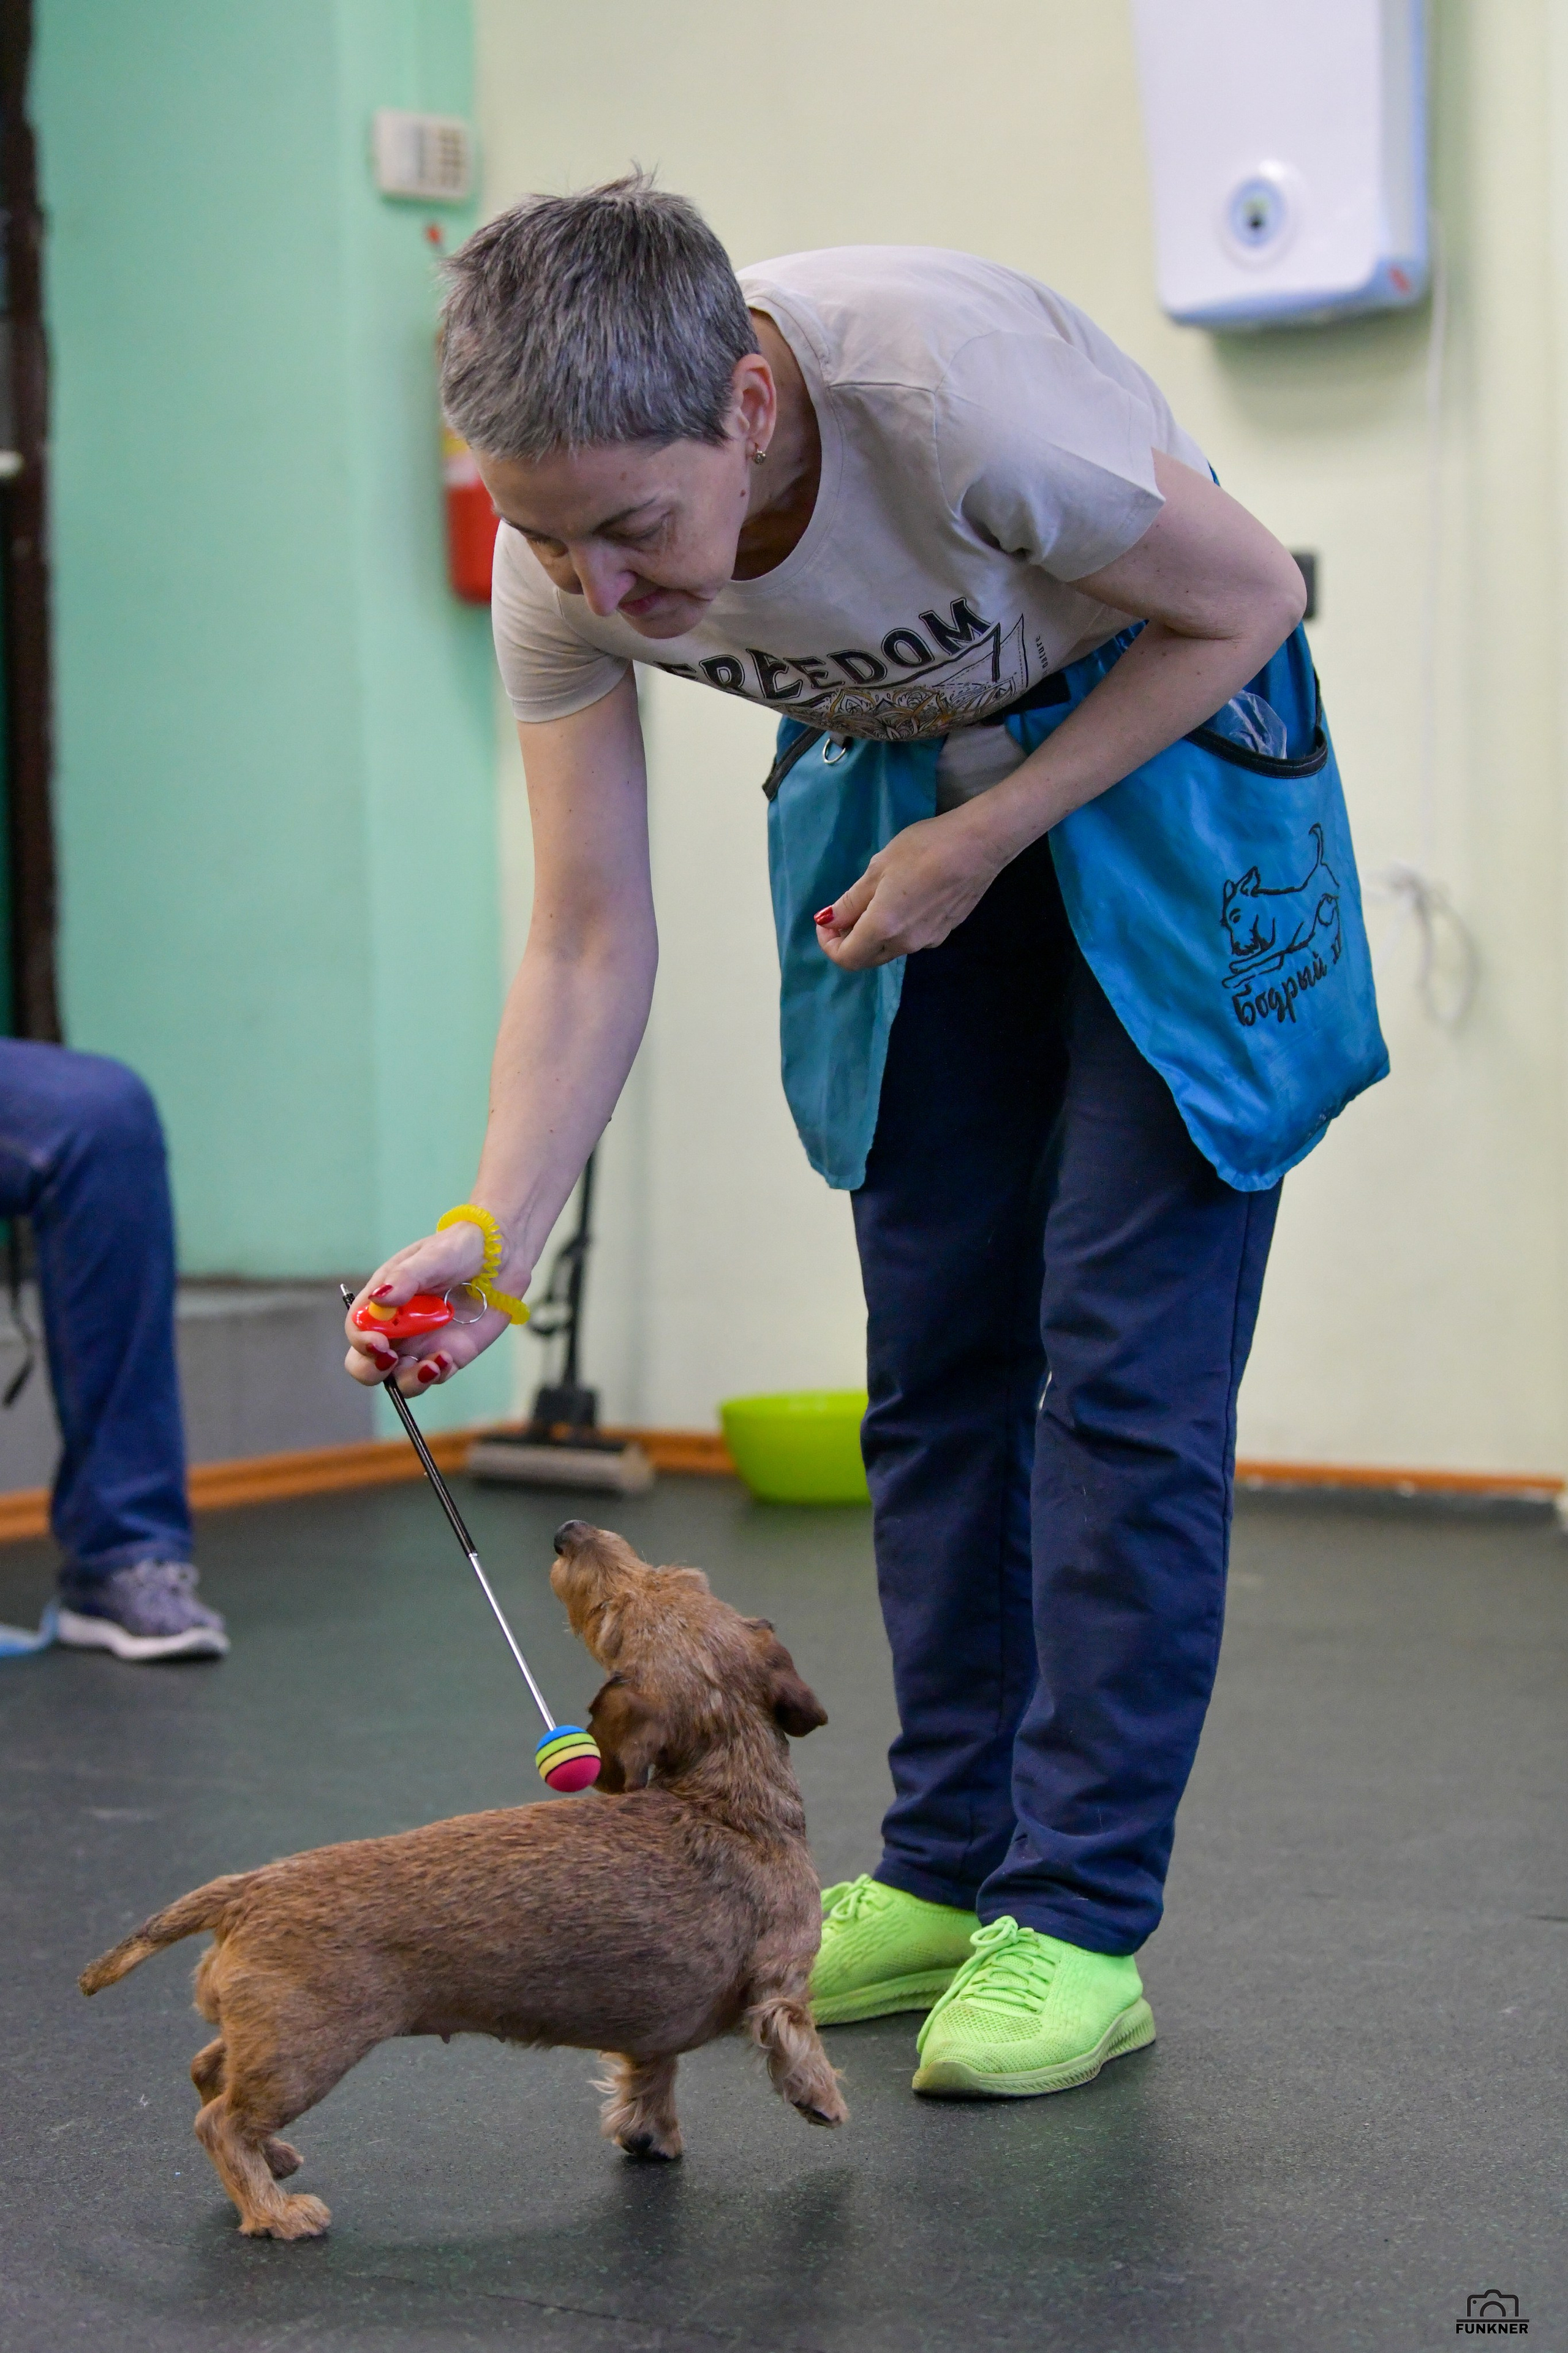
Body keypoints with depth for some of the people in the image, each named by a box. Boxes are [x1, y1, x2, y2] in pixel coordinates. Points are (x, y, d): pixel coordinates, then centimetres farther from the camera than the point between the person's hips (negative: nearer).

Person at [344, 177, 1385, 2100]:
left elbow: (1246, 600, -20)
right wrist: (496, 1231, -29)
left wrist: (982, 841, -22)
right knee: (934, 1351, 5)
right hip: (893, 783, 5)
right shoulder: (565, 562, -23)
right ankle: (946, 1870, 15)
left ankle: (1082, 1921, -4)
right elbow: (590, 943, -16)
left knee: (1124, 1353, -9)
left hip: (1152, 760, -4)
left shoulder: (958, 393, -39)